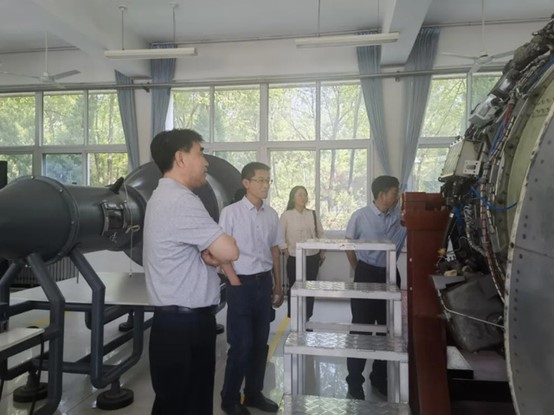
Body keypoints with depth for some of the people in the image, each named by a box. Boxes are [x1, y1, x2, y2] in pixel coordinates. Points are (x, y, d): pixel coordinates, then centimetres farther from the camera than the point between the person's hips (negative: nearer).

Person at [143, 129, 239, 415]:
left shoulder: (164, 197, 14)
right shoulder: (180, 201, -20)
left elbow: (211, 252, 16)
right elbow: (229, 251, -24)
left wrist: (209, 254, -6)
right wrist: (214, 252, -2)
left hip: (181, 321, 10)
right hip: (185, 325, -10)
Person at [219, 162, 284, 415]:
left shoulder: (271, 215, 3)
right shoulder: (231, 212, -10)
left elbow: (275, 251, 11)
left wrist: (278, 285, 13)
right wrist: (236, 282, -10)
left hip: (265, 282, 5)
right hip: (241, 284, -5)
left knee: (260, 342, 14)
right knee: (241, 344, 2)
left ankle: (253, 393, 33)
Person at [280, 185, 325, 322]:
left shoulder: (313, 215, 5)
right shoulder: (286, 215, -4)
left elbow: (320, 234, 11)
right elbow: (281, 237, -2)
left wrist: (322, 253, 10)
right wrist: (286, 253, -6)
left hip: (312, 257, 3)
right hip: (294, 258, -3)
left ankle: (307, 317, 24)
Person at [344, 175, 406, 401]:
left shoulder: (400, 214, -1)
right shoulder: (360, 216, -11)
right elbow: (349, 246, -1)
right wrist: (359, 271, 5)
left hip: (390, 274, 5)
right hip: (367, 275, -4)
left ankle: (379, 377, 33)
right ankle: (354, 380, 20)